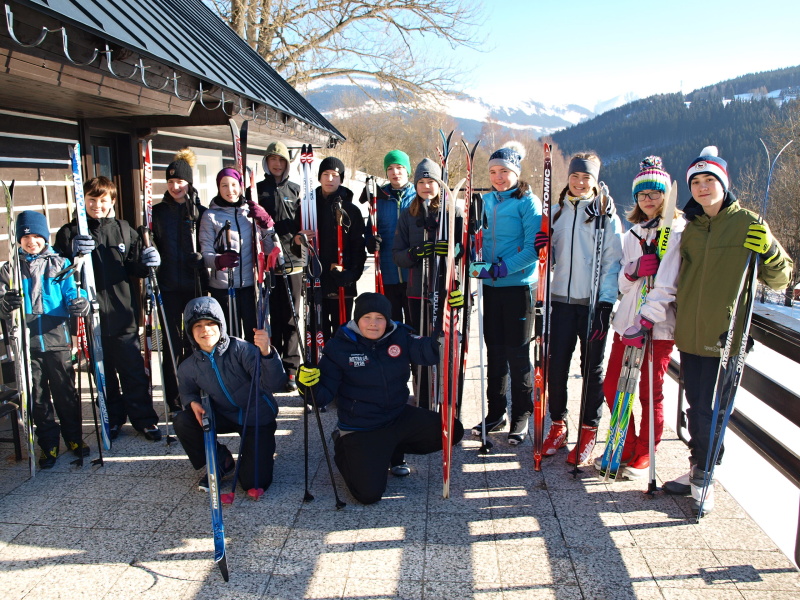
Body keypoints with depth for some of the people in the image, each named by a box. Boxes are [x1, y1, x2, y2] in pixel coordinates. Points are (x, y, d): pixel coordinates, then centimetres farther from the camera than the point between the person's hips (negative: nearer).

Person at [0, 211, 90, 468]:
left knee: (66, 392, 6)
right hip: (26, 342, 1)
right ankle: (49, 446, 19)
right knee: (38, 397, 8)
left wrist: (79, 304, -21)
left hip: (57, 339, -1)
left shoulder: (60, 264, 7)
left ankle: (74, 438, 22)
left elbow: (71, 294, 3)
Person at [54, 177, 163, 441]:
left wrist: (146, 262, -11)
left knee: (133, 369, 3)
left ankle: (143, 418, 14)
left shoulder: (124, 230, 9)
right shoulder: (70, 232, 5)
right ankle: (113, 419, 24)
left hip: (123, 312, 0)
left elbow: (135, 269, 11)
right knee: (103, 371, 10)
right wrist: (73, 253, -22)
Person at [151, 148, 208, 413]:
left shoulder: (200, 212, 6)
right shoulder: (158, 212, 8)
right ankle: (173, 397, 9)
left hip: (195, 284, 0)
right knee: (172, 341, 1)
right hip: (168, 286, 0)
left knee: (195, 338, 6)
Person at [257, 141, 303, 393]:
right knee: (272, 317, 5)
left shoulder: (295, 191, 11)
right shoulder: (257, 190, 11)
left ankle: (291, 369, 7)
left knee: (290, 318, 2)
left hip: (292, 261, 0)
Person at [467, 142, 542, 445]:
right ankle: (495, 413, 25)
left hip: (518, 286, -5)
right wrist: (476, 263, 0)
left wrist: (502, 268, -22)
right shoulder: (486, 201, 10)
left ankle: (521, 418, 16)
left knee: (517, 353, 2)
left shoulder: (528, 202, -7)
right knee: (494, 351, 12)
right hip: (490, 287, 6)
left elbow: (533, 249, -15)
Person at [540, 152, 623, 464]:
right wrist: (543, 247, -9)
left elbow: (613, 262, -4)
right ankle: (558, 424, 22)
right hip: (561, 299, 3)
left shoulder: (606, 214, 0)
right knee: (556, 365, 5)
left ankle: (589, 431, 19)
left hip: (593, 302, -3)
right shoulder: (557, 210, 11)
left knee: (592, 368, 6)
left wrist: (605, 304, -12)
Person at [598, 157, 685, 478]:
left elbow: (667, 283, -16)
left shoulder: (679, 233, -4)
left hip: (659, 325, -6)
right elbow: (621, 283, 10)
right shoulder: (631, 235, 15)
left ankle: (643, 456, 21)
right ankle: (625, 448, 27)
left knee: (650, 393, 3)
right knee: (612, 386, 7)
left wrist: (646, 322, -24)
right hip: (627, 321, 6)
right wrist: (633, 270, -12)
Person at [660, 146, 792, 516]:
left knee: (710, 411, 0)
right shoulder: (689, 226, 10)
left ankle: (704, 479, 17)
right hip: (690, 333, 5)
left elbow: (780, 278, -3)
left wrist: (767, 249, -21)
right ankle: (696, 469, 28)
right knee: (695, 407, 13)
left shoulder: (748, 225, -4)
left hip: (724, 334, -4)